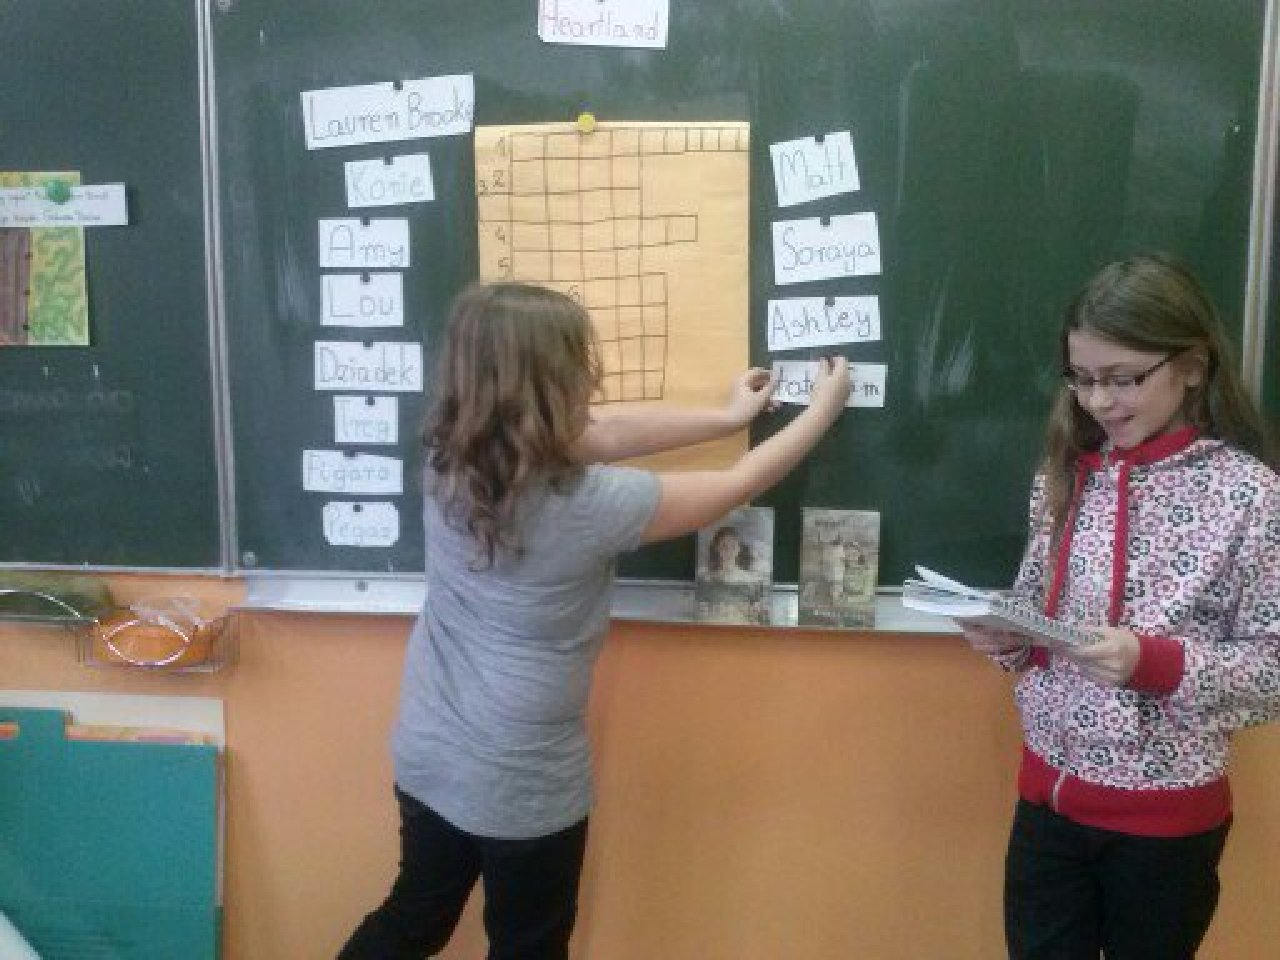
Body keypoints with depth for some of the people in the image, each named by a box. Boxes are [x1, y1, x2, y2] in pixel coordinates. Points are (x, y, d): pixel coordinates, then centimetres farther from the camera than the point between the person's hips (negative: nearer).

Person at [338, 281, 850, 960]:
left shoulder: (449, 458, -9)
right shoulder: (588, 506, -27)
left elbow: (608, 435, 2)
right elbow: (738, 487, -12)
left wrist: (728, 416, 12)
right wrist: (824, 410, 4)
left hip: (427, 757, 6)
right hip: (522, 783, -6)